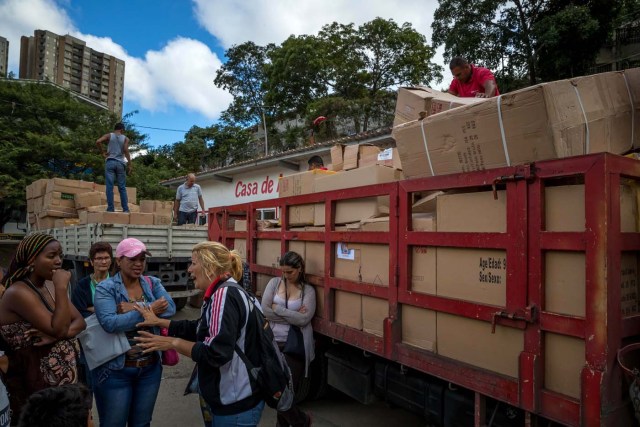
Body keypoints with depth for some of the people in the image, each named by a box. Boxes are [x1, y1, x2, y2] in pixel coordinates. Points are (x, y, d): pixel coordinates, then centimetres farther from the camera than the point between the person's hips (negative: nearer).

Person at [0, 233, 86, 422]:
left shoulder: (50, 286, 6)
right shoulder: (18, 293, -19)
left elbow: (80, 322, 1)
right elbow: (59, 329, -25)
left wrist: (55, 335, -18)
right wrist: (61, 288, -23)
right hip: (36, 386, -7)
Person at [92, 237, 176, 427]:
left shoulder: (153, 283, 2)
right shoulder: (106, 288, -10)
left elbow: (170, 308, -14)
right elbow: (109, 323, -25)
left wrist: (137, 308, -23)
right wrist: (149, 309, -25)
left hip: (150, 368, 4)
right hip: (116, 370, -4)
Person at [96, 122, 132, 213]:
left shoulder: (109, 135, 9)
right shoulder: (125, 138, 8)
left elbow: (98, 141, -9)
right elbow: (126, 150, -8)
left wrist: (102, 151, 5)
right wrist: (130, 163, -6)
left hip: (110, 162, 0)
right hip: (120, 163, 0)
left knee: (110, 186, -1)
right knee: (122, 188, 4)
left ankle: (110, 208, -5)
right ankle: (125, 208, 3)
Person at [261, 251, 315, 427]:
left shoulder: (308, 290, -1)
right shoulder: (274, 283, 3)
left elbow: (304, 319, -14)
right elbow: (265, 310, -8)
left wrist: (277, 309, -11)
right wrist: (292, 316, -10)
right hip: (273, 341, 3)